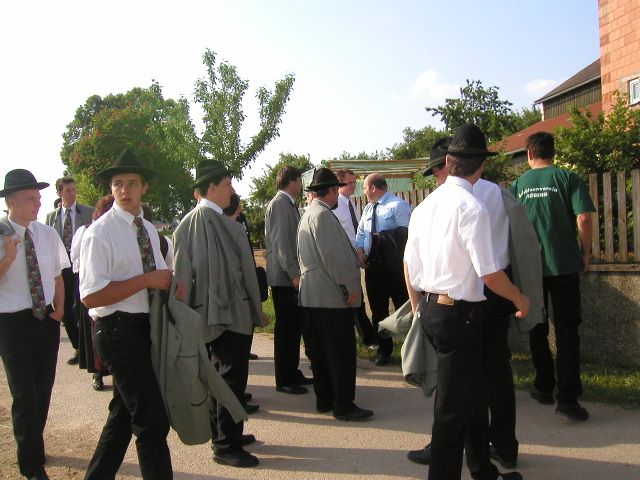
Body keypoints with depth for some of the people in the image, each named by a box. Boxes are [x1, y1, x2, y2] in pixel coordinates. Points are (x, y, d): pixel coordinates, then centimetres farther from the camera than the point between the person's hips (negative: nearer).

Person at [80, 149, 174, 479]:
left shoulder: (149, 229, 12)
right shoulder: (100, 232, -13)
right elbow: (91, 296, -20)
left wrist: (170, 281, 0)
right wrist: (147, 279, -21)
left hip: (148, 327, 8)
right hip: (119, 331, -8)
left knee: (125, 413, 19)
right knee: (151, 418, -5)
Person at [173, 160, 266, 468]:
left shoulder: (185, 225, 4)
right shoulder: (228, 226, -18)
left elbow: (181, 272, 8)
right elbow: (246, 272, -13)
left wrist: (189, 310, 15)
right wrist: (257, 310, -2)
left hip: (203, 313, 8)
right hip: (231, 313, -8)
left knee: (218, 376, 18)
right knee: (232, 378, 1)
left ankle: (222, 434, 31)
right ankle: (226, 446, 9)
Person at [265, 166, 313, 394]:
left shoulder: (289, 204, 16)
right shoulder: (279, 204, -13)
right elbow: (281, 242, -19)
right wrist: (293, 273, -21)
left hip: (292, 276, 9)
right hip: (284, 277, -9)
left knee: (294, 326, 14)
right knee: (285, 328, -2)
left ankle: (293, 373, 24)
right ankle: (284, 380, 6)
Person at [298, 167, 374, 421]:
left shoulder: (308, 214, 17)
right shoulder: (323, 215, -15)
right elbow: (333, 256, -20)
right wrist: (350, 287, -14)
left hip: (313, 294, 10)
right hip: (332, 295, -10)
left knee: (320, 350, 14)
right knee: (342, 352, -4)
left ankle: (324, 399, 22)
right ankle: (343, 405, 1)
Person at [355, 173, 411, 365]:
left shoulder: (398, 205, -11)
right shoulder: (368, 208, 14)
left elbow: (404, 234, -17)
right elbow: (361, 232, 13)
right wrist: (359, 251, -2)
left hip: (393, 265, -7)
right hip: (372, 264, 7)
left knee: (403, 307, 2)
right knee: (377, 308, 13)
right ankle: (384, 349, 26)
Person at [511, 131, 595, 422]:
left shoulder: (517, 185, 5)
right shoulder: (567, 178, -3)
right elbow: (583, 218, -11)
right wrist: (586, 253, 2)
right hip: (564, 265, -2)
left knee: (537, 329, 15)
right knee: (567, 331, 2)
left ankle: (544, 387, 23)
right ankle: (568, 397, -4)